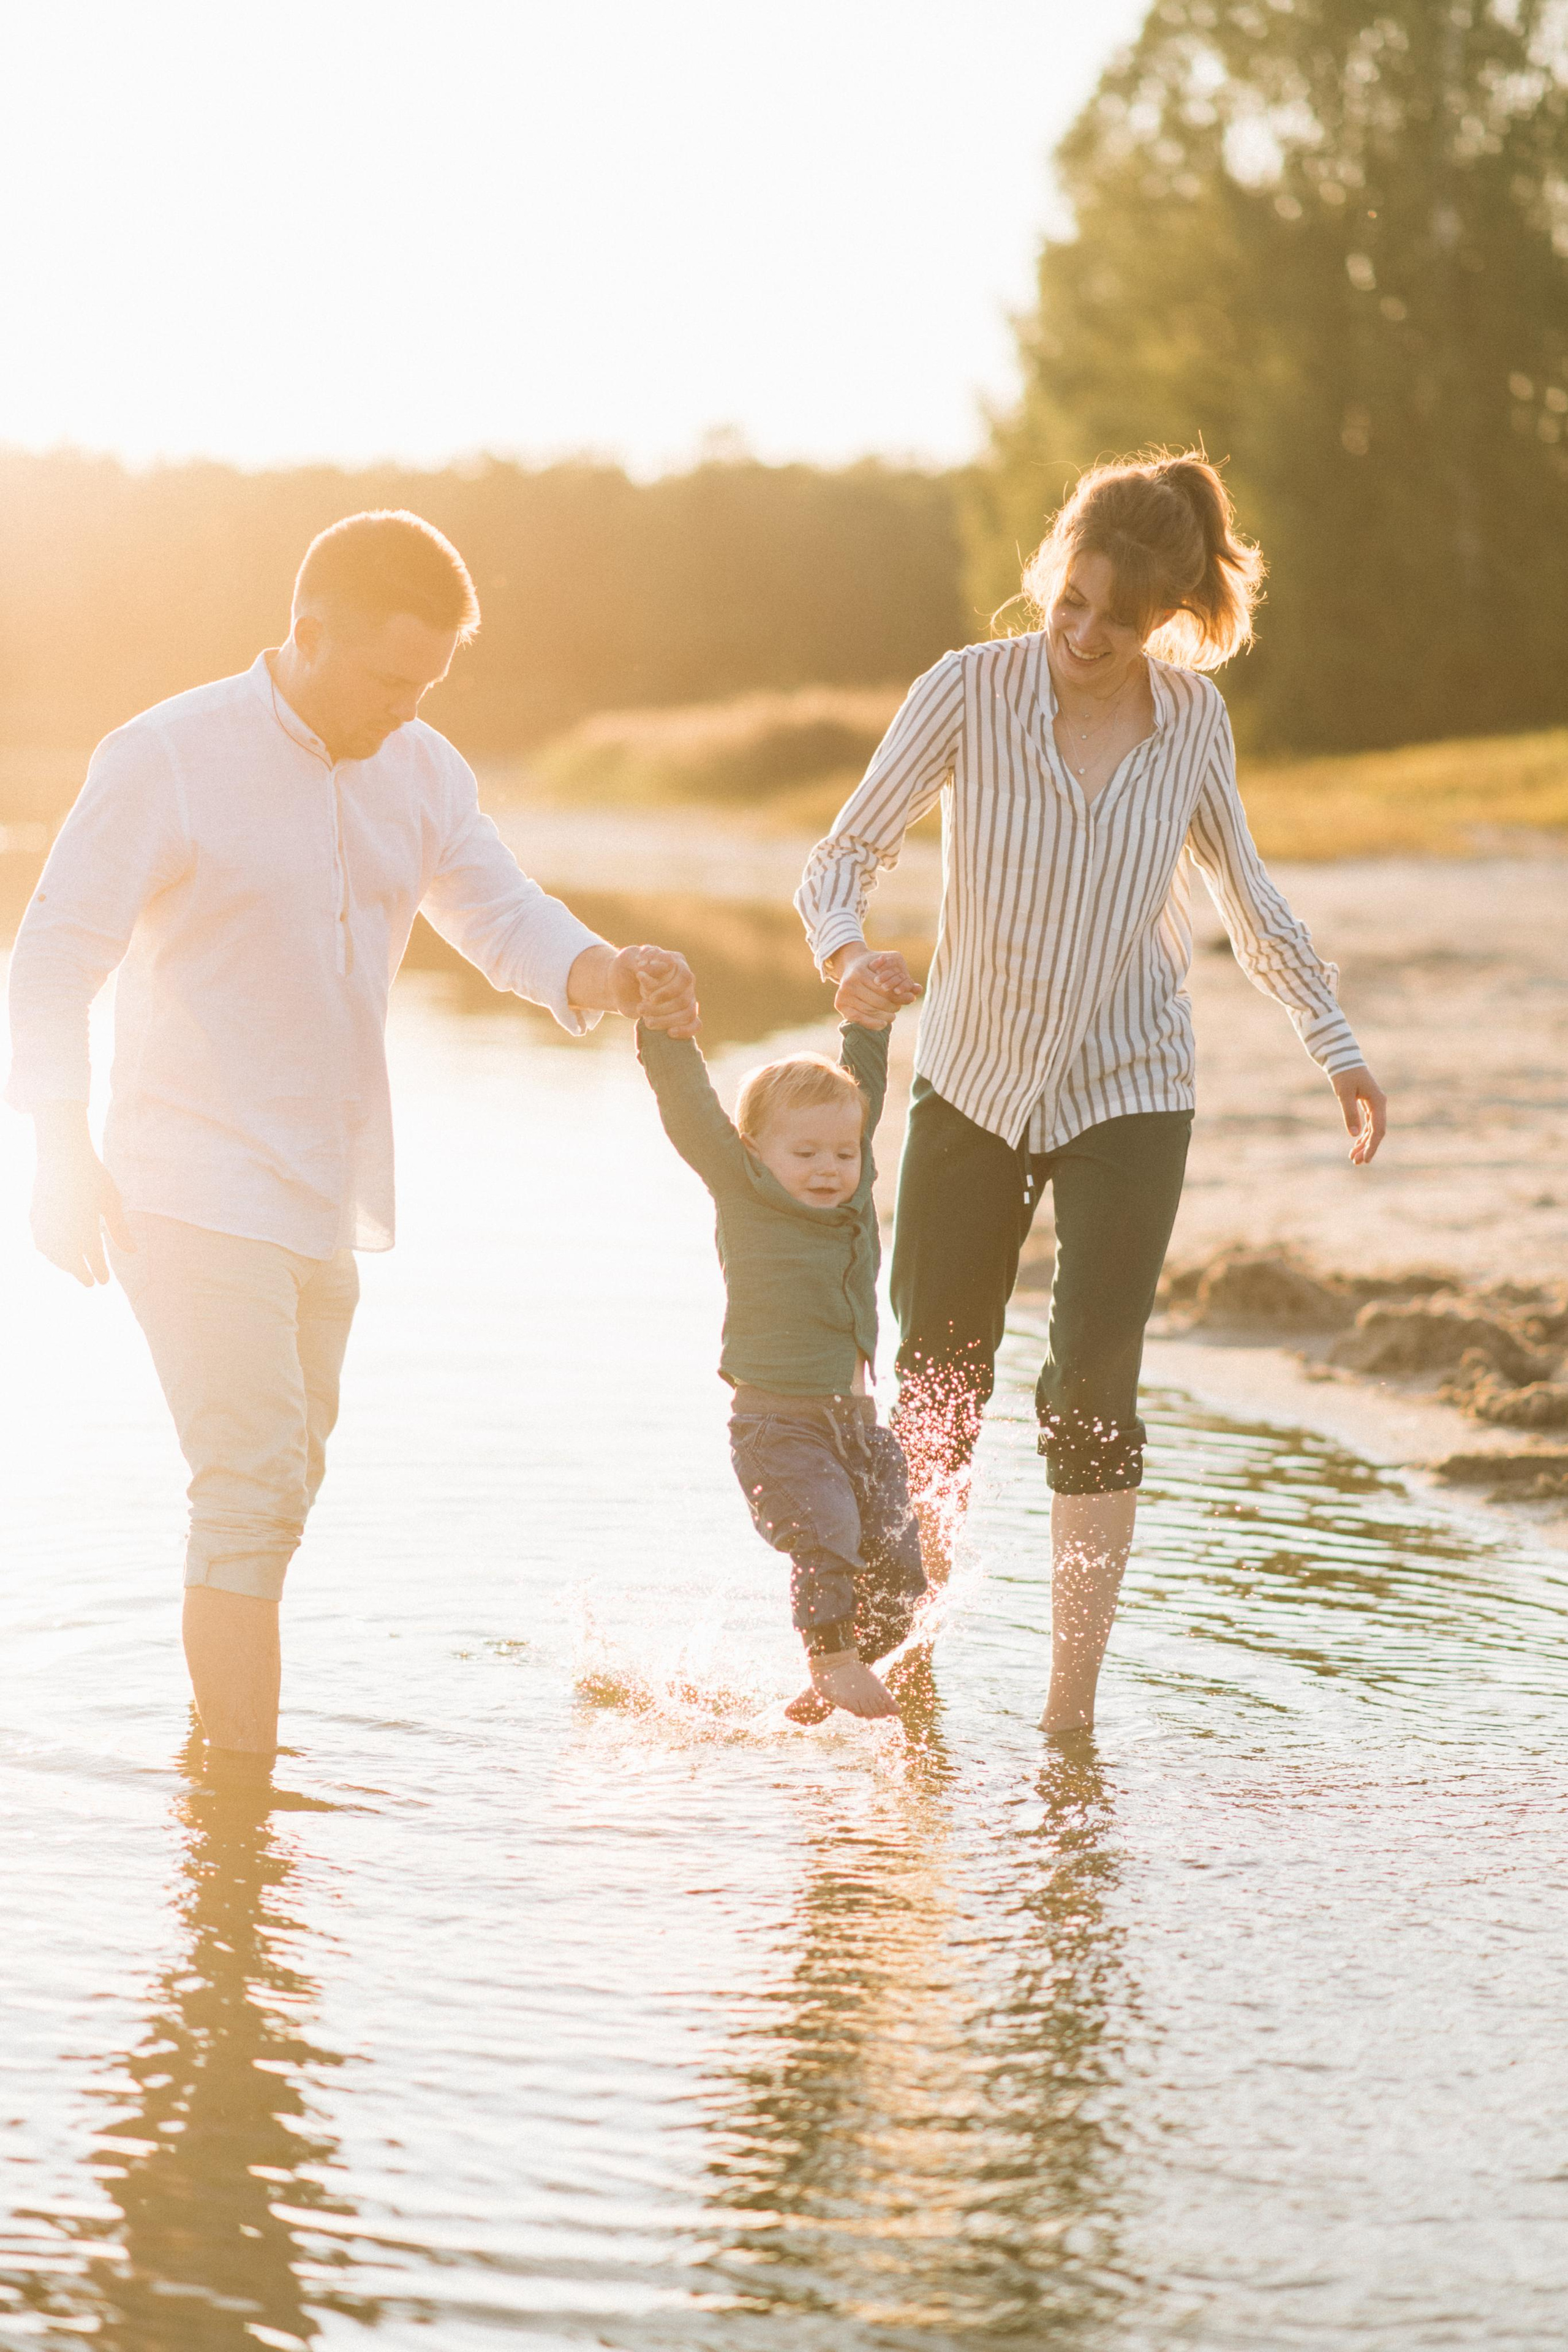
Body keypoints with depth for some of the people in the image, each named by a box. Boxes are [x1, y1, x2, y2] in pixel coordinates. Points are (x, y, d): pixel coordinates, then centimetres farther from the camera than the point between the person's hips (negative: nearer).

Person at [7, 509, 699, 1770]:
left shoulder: (421, 773, 7)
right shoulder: (169, 758, -11)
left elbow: (506, 915, -3)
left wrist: (610, 977, -25)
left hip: (325, 1191, 7)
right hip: (192, 1185, -7)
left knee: (286, 1477, 17)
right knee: (255, 1483, -14)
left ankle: (218, 1739, 33)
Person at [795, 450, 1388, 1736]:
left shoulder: (1192, 716, -6)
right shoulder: (970, 690, -12)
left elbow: (1243, 886, 11)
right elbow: (842, 859, -10)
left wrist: (1335, 1037, 12)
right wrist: (848, 954, -32)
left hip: (1126, 1092, 0)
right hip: (971, 1081, 0)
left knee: (1090, 1396, -10)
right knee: (937, 1389, 7)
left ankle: (1072, 1708, -1)